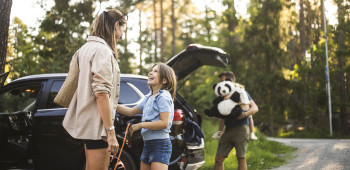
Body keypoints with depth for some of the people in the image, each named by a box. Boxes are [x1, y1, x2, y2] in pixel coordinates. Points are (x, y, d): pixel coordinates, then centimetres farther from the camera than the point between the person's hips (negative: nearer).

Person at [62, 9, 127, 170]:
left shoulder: (87, 48, 17)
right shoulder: (102, 50, -14)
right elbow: (101, 93, -22)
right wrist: (111, 132, -23)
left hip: (87, 121, 11)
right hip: (97, 125, -11)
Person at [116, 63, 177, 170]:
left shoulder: (163, 97, -11)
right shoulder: (148, 98, 15)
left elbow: (164, 123, -19)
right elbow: (131, 112, 23)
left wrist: (140, 125, -14)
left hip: (160, 144, -9)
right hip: (147, 144, 9)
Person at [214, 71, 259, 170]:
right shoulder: (224, 95, 20)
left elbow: (255, 108, -5)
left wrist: (245, 114, -25)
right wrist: (220, 130, 9)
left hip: (240, 128, -6)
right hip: (228, 130, 6)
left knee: (241, 158, -5)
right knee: (218, 159, 1)